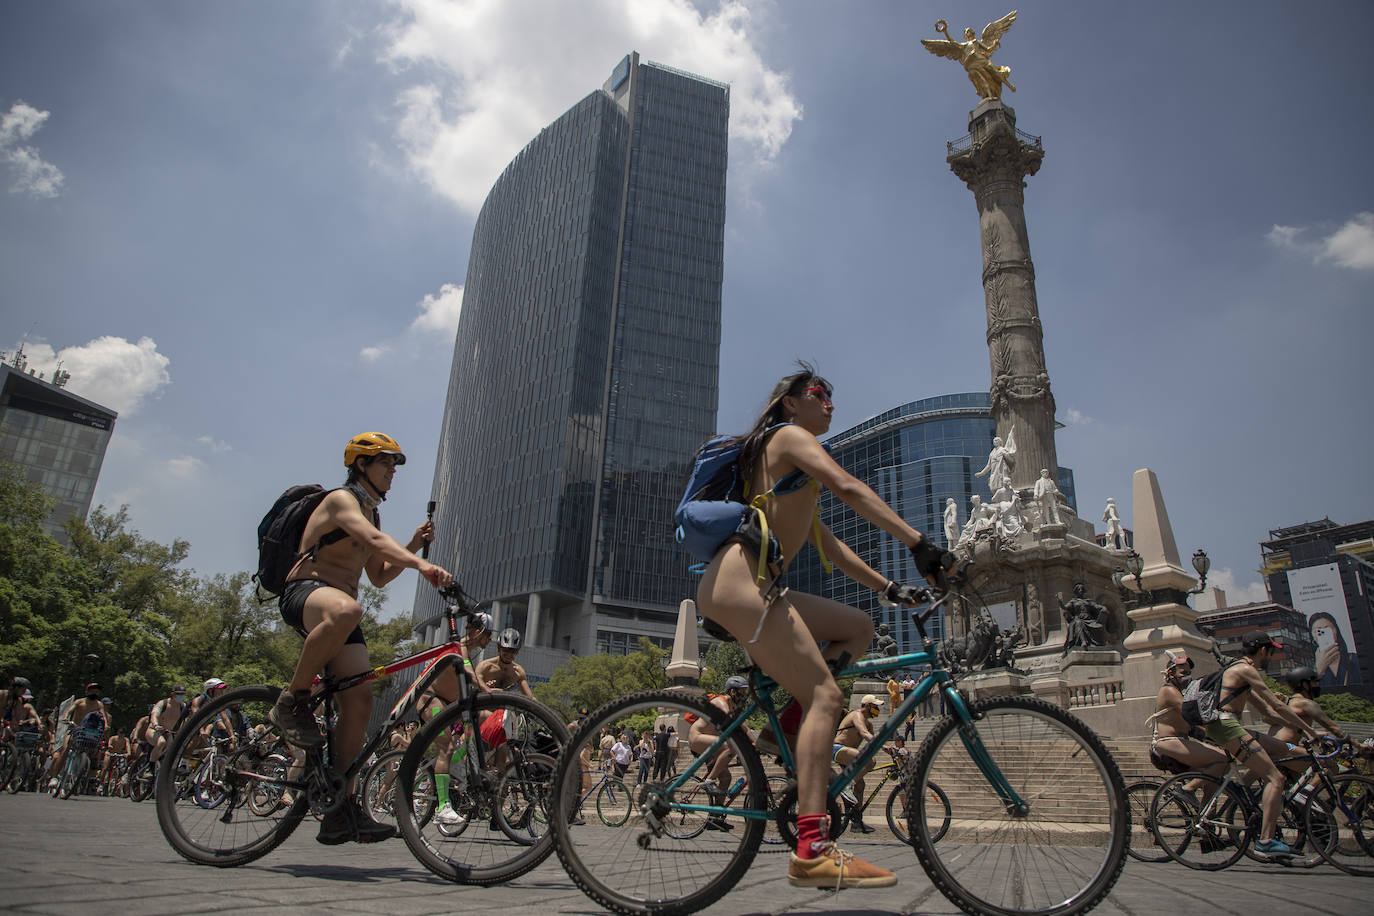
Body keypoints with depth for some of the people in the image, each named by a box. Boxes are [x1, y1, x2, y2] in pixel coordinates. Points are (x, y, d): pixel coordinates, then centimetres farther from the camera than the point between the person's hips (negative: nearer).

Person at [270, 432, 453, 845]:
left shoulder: (370, 512, 24)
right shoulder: (341, 499, -4)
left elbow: (378, 576, 23)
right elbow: (374, 541, -24)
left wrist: (413, 546, 8)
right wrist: (421, 564, -38)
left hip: (339, 600, 8)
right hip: (304, 592, -8)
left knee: (359, 700, -8)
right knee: (345, 609, -45)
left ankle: (342, 811, -3)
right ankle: (292, 701, -23)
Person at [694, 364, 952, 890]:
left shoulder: (797, 478, 32)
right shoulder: (790, 435, 3)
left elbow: (829, 545, 28)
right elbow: (849, 489, -13)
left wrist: (889, 588, 21)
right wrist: (919, 544, -18)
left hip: (752, 588, 10)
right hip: (737, 581, -10)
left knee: (858, 629, 11)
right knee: (825, 695, -16)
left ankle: (791, 719, 4)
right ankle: (811, 852, -21)